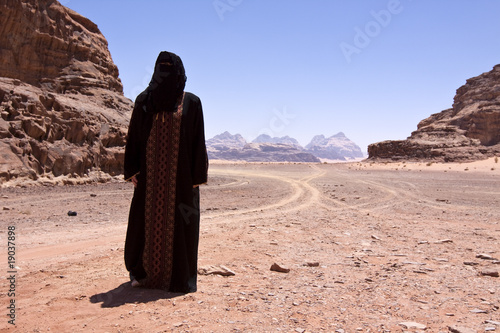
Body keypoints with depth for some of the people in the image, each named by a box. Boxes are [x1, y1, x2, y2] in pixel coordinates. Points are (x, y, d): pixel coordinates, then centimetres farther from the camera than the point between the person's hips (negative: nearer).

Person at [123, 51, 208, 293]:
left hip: (180, 173, -1)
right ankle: (144, 273, 21)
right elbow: (133, 137, 7)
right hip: (151, 172, 2)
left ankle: (179, 277, 14)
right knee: (147, 220, 4)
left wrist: (197, 176, -4)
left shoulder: (191, 103, 3)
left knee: (178, 223, 2)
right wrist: (132, 170, -1)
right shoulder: (144, 101, 7)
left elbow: (198, 142, 1)